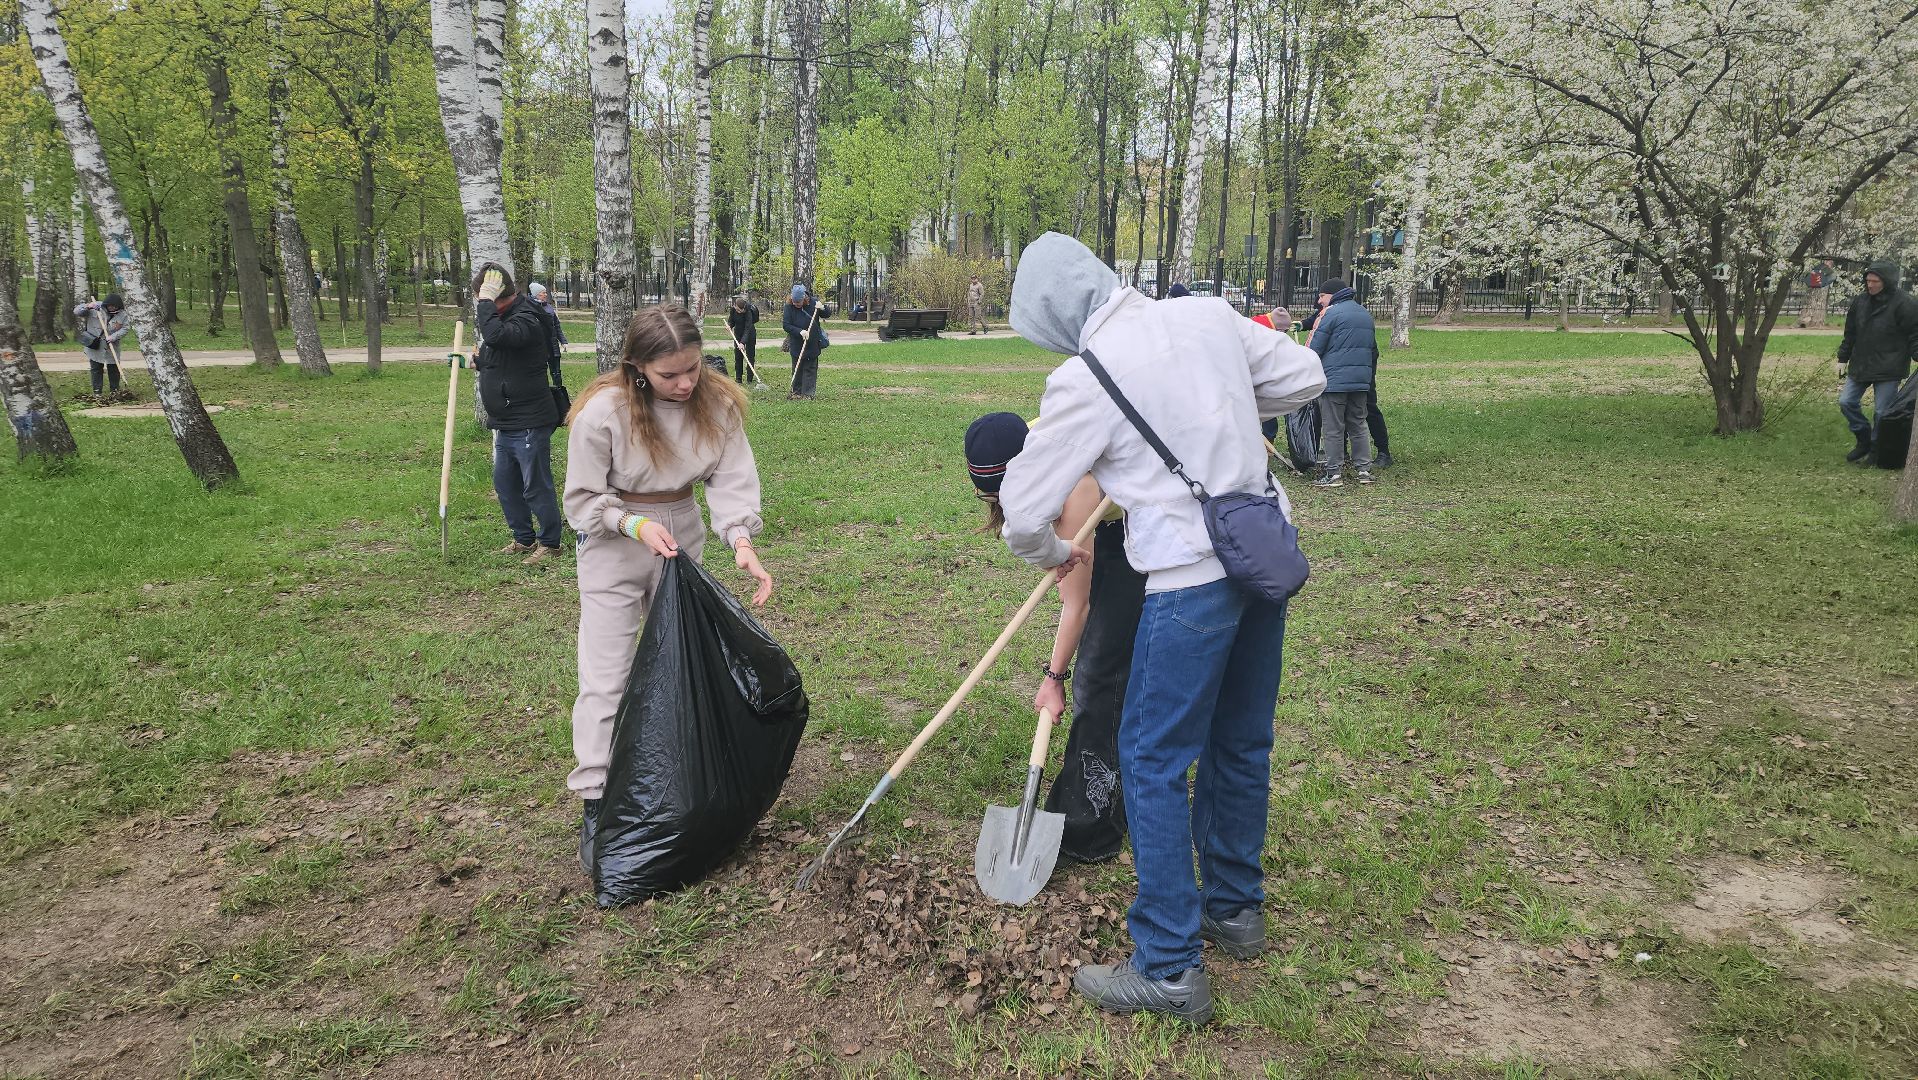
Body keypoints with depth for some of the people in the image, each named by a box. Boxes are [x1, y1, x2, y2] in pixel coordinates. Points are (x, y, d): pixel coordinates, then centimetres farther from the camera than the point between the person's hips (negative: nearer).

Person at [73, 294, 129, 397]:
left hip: (111, 348, 1)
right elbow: (76, 312, -6)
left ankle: (115, 391, 20)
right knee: (96, 369, 6)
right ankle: (97, 392, 12)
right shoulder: (96, 307, -8)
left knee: (114, 369, 8)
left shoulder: (122, 314, -5)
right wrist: (87, 307, -26)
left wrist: (114, 336, -22)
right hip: (94, 346, -1)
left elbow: (125, 328, -8)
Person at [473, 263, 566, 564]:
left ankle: (550, 543, 12)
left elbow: (495, 336, -38)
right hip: (506, 424, 10)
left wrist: (486, 300, -26)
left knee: (536, 488, -1)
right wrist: (477, 361, 11)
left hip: (529, 424, -10)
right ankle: (524, 539, 30)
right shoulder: (504, 316, 12)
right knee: (505, 484, 17)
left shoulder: (526, 320, -18)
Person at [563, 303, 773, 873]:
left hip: (683, 538, 4)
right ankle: (596, 807, 3)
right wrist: (636, 525, -30)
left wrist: (742, 540, -33)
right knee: (605, 676, -5)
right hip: (613, 548, -4)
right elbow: (581, 501, -15)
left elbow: (732, 481, -16)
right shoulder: (603, 410, -24)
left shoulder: (718, 404, -14)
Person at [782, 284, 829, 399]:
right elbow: (786, 325, -12)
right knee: (797, 369, 8)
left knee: (810, 368, 3)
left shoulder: (813, 302, -7)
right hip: (796, 344, 0)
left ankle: (808, 393, 7)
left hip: (812, 343, 0)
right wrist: (800, 331, -24)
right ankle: (797, 392, 17)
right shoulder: (789, 307, -10)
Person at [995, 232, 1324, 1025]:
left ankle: (1169, 970, 11)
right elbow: (1305, 378, 13)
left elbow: (1022, 512, -8)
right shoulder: (1210, 316, 2)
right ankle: (1236, 908, 39)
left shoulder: (1084, 380, -14)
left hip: (1191, 581, -7)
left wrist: (1054, 555, 14)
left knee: (1153, 763, 4)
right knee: (1241, 745, 20)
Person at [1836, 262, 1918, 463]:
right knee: (1846, 402, 5)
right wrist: (1843, 359, 16)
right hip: (1860, 365, 6)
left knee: (1882, 412, -2)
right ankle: (1864, 442, 20)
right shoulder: (1860, 301, 6)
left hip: (1888, 370, -6)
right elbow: (1850, 333, 16)